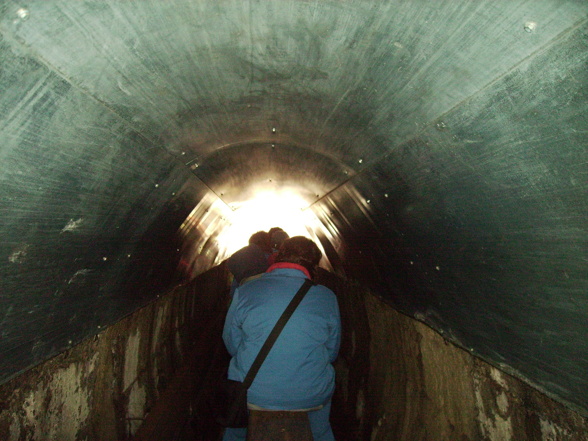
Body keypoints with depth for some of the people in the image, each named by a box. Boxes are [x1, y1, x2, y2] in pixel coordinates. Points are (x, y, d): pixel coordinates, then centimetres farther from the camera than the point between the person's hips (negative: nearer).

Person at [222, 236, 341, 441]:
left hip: (252, 395, 0)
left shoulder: (244, 291, -11)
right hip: (311, 397, 1)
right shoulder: (327, 298, -10)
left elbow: (232, 344, 0)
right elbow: (332, 353, 2)